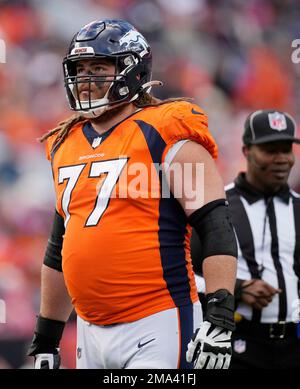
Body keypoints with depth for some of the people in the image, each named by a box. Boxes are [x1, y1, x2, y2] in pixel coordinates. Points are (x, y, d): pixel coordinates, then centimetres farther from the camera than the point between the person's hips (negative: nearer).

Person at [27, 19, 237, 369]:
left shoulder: (166, 138, -6)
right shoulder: (66, 147, 16)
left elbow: (217, 231, -10)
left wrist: (220, 318, -19)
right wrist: (45, 340, 24)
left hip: (157, 328, -7)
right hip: (91, 333, 7)